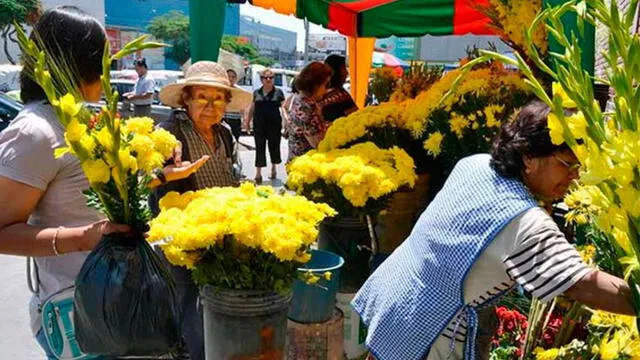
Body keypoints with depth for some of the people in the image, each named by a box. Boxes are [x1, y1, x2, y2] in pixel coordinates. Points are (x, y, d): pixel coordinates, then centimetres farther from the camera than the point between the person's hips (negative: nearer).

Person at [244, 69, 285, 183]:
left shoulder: (278, 92, 3)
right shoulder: (256, 92, 9)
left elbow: (283, 107, -2)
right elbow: (252, 108, 15)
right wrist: (247, 121, 13)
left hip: (274, 125, -1)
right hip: (259, 126, 1)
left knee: (274, 146, 10)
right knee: (259, 148, 1)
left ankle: (274, 168, 32)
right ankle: (258, 174, 6)